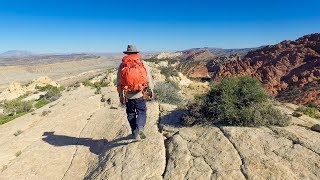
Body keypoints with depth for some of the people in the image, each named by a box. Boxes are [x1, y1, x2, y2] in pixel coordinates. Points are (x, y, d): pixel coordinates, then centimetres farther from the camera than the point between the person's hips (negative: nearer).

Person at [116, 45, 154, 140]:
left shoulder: (122, 65, 0)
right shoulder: (143, 64, -3)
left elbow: (119, 82, 4)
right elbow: (149, 79, 0)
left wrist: (121, 95, 13)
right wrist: (151, 91, 12)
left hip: (127, 95, 2)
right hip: (140, 94, -1)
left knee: (131, 114, 17)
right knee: (142, 112, 10)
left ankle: (135, 132, 27)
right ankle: (139, 128, -13)